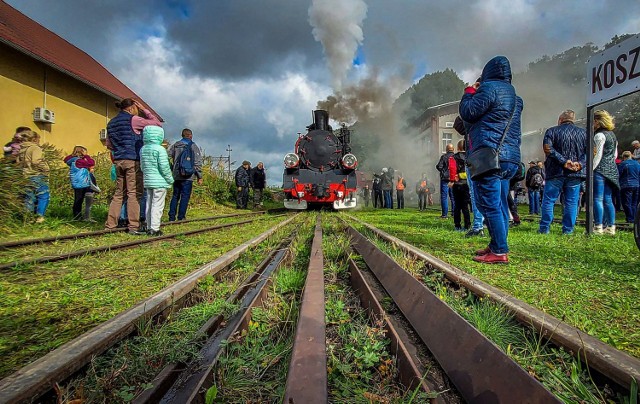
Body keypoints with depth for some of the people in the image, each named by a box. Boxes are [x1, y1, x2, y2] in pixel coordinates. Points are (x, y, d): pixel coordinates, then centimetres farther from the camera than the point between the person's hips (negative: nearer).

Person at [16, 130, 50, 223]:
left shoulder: (21, 149, 14)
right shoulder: (35, 148, -12)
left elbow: (18, 162, 16)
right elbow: (36, 162, -24)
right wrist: (45, 169, -12)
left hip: (26, 177, 8)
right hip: (37, 176, -8)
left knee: (29, 197, 13)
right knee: (43, 196, -1)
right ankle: (40, 217, -5)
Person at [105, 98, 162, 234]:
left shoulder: (111, 123, 17)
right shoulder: (133, 120, -6)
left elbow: (109, 145, 23)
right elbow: (158, 124, -5)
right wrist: (144, 110, 2)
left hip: (118, 161, 7)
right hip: (132, 160, -7)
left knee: (118, 193, 11)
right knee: (134, 193, -6)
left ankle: (110, 224, 11)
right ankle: (133, 226, -7)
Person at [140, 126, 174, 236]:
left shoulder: (143, 149, 11)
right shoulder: (160, 149, -13)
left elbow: (142, 166, 17)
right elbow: (164, 167, -15)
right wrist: (170, 179, -4)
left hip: (147, 181, 8)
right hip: (159, 182, -7)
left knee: (149, 204, 14)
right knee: (157, 205, -3)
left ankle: (149, 227, 19)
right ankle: (154, 228, -3)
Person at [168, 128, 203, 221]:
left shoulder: (175, 145, 9)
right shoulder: (193, 146, -2)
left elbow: (169, 156, 4)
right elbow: (198, 162, -6)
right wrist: (199, 176, -2)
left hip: (176, 176, 4)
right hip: (188, 176, -4)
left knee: (175, 196, 13)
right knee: (185, 196, 1)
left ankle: (171, 217, 12)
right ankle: (181, 217, 0)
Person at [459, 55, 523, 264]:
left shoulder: (490, 88, -5)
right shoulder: (513, 95, 23)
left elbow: (468, 112, -7)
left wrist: (470, 91, 10)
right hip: (509, 158, 10)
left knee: (490, 204, -10)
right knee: (499, 204, 11)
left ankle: (499, 252, -10)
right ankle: (496, 245, 17)